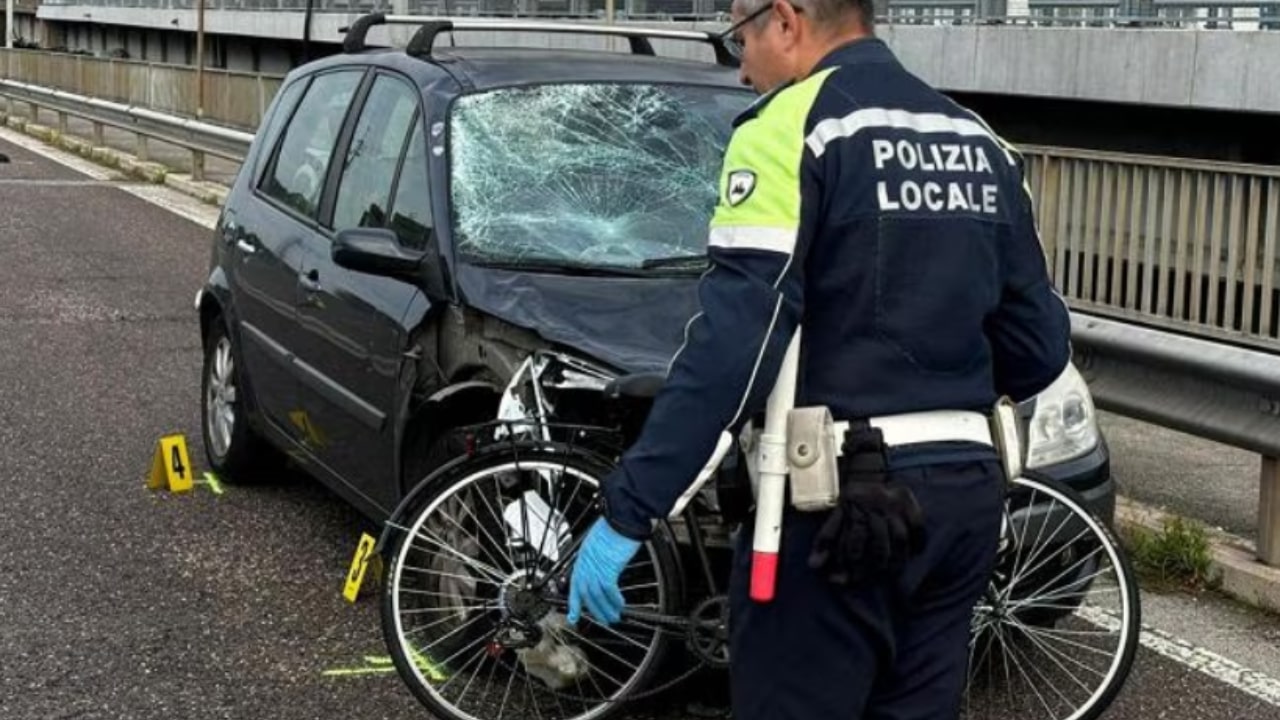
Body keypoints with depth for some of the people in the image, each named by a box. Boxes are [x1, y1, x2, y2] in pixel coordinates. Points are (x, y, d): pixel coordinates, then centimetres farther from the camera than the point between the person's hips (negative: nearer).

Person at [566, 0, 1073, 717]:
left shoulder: (793, 127, -10)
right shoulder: (981, 144, 13)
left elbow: (733, 341, -19)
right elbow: (1041, 344, 15)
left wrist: (627, 512, -17)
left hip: (834, 505, -7)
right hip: (962, 496, 8)